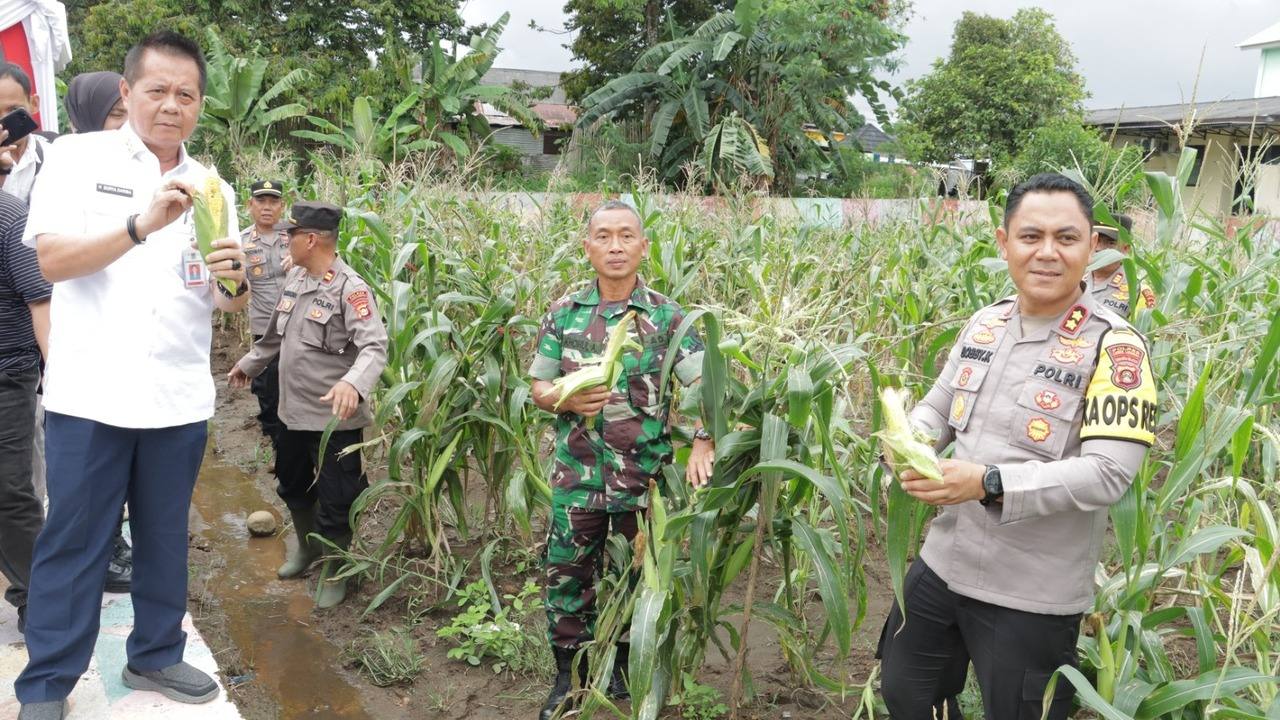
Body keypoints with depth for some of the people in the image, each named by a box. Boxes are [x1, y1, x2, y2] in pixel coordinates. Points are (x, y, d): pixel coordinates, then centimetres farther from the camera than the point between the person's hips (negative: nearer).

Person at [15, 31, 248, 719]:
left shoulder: (210, 188, 11)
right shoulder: (78, 158, 1)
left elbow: (229, 303, 10)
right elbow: (52, 258, -12)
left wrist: (233, 281, -14)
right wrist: (141, 225, -26)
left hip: (180, 399, 4)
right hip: (91, 395, -3)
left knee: (165, 537, 13)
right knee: (72, 544, 4)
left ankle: (156, 655, 29)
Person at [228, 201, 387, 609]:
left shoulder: (349, 289, -21)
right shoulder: (296, 278, 6)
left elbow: (375, 347, -32)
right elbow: (276, 333, 22)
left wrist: (352, 382, -50)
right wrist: (249, 364, 33)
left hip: (335, 418, -8)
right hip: (294, 411, 9)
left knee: (334, 500, 4)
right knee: (292, 486, 25)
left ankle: (335, 572, 24)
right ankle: (307, 548, 47)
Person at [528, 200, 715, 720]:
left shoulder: (666, 316, -6)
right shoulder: (564, 312, 0)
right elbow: (539, 388, 5)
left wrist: (702, 447, -28)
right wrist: (568, 401, -18)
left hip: (646, 477, -1)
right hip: (577, 475, 1)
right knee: (567, 576, 9)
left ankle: (625, 668, 38)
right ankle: (569, 675, 30)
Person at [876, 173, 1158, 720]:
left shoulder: (1112, 347, -17)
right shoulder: (984, 323, 2)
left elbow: (1108, 474, -25)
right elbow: (937, 407, 12)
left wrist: (987, 483, -32)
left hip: (1032, 596, -6)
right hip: (941, 565, 6)